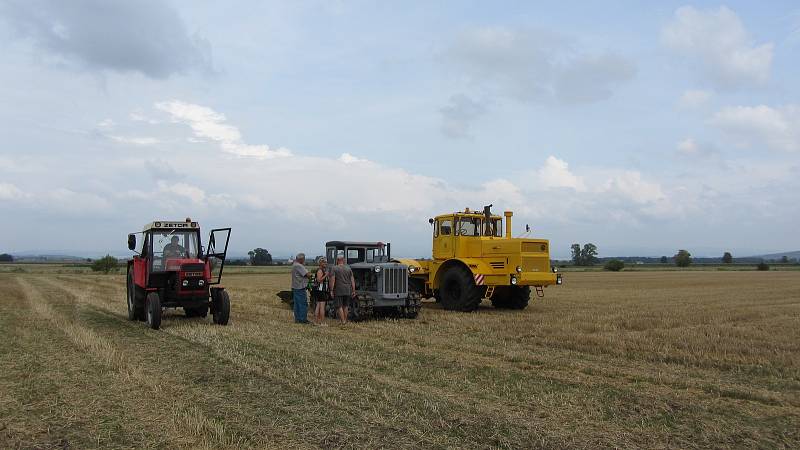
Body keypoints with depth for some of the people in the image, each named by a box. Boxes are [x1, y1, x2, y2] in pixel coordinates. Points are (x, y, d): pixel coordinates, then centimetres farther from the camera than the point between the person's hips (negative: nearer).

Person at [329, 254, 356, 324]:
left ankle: (343, 321, -3)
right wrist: (353, 290, 8)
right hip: (347, 291, 4)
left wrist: (331, 290, -9)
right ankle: (345, 320, 22)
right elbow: (352, 280, 5)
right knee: (345, 306, 17)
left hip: (338, 291, -4)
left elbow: (332, 280, -12)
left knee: (339, 306, 1)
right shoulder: (348, 268, 7)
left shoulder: (334, 268, -4)